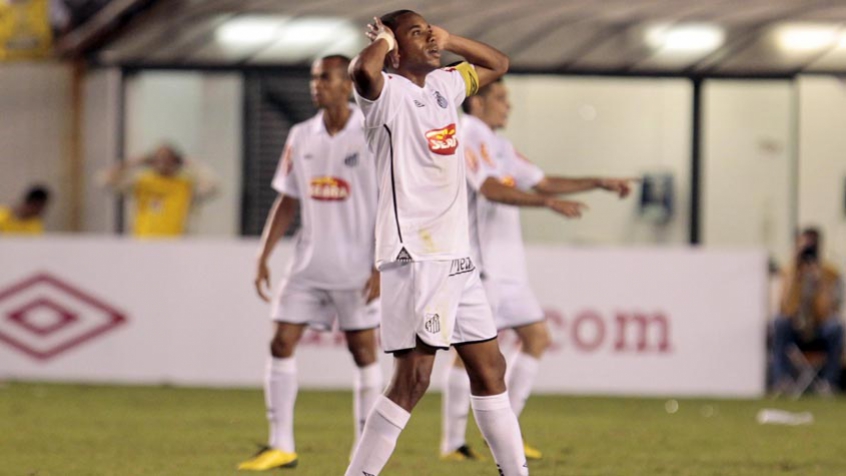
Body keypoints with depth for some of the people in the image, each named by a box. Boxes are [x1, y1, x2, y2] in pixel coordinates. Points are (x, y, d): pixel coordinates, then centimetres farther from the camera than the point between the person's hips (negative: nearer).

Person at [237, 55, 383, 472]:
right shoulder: (301, 138, 7)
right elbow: (287, 203, 12)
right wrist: (264, 257, 6)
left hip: (356, 267, -5)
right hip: (309, 264, 5)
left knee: (363, 351, 1)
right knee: (282, 343, -3)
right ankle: (280, 446, 2)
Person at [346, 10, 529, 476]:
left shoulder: (444, 85, 15)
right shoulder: (388, 92, -9)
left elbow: (497, 64, 31)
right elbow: (363, 71, -33)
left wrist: (449, 40, 15)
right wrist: (383, 42, -11)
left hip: (457, 255, 8)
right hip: (414, 257, -8)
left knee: (489, 367, 13)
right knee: (413, 378, -13)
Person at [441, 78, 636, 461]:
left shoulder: (498, 145, 19)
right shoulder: (468, 137, -10)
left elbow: (542, 182, 24)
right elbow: (490, 188, -25)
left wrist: (601, 183, 17)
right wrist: (550, 203, -31)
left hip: (507, 264, 10)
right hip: (479, 263, -10)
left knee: (537, 335, 8)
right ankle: (453, 442, -3)